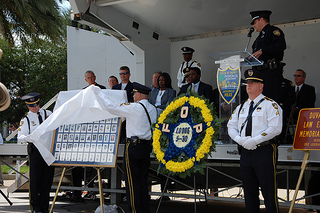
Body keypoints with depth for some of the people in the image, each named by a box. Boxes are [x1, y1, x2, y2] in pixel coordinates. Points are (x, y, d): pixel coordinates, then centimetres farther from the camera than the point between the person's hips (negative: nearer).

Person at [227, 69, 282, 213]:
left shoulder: (270, 105, -3)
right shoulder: (241, 107, 18)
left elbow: (275, 128, -14)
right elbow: (231, 126, 18)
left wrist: (254, 140, -18)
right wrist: (240, 139, -3)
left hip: (264, 151, -6)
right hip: (245, 152, 7)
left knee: (269, 192, -6)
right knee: (249, 191, 11)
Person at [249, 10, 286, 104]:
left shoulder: (273, 30, 1)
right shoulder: (260, 36, 29)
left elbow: (281, 45, -18)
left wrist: (262, 51, -22)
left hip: (271, 71, -9)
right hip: (259, 71, 9)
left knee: (272, 99, -14)